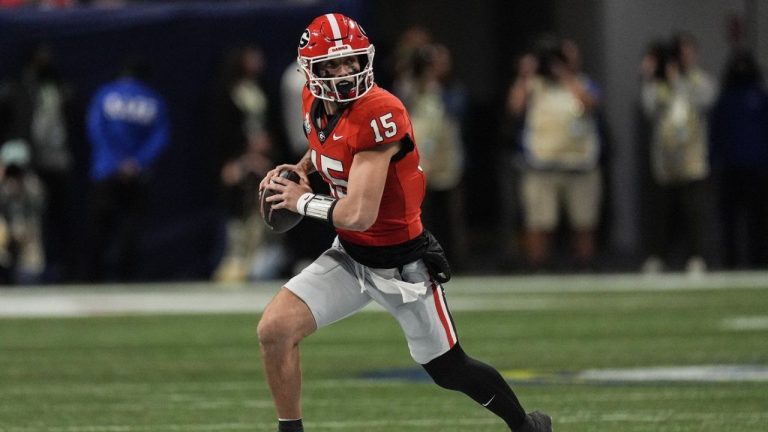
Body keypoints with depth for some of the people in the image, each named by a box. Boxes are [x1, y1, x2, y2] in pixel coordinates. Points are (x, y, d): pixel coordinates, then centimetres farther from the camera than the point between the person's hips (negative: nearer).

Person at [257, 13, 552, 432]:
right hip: (349, 256, 6)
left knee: (449, 371, 9)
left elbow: (359, 214, -30)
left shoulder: (379, 115, -28)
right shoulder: (315, 103, -4)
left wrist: (302, 201, -14)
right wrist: (299, 170, 5)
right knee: (274, 330, -12)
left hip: (402, 265, -6)